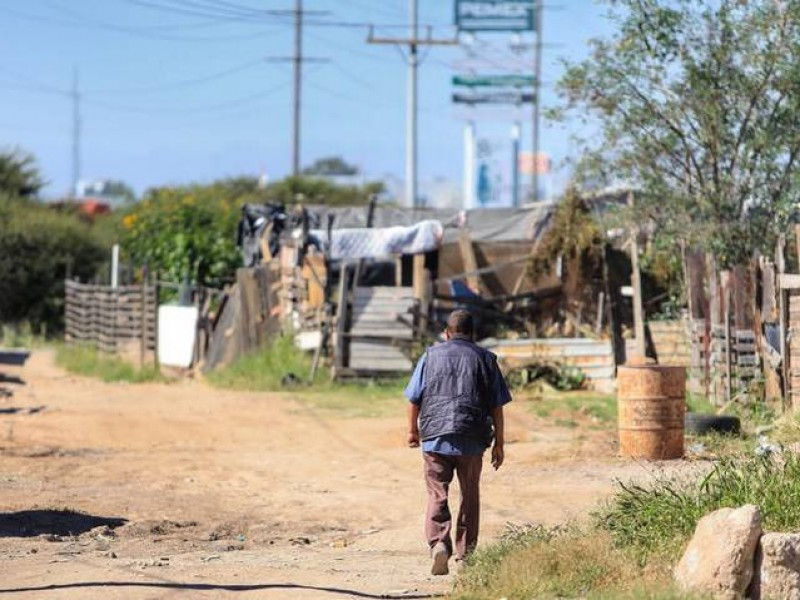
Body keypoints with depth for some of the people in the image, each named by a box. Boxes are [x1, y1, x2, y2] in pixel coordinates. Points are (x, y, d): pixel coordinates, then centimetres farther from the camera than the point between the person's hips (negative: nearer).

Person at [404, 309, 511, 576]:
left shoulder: (431, 355, 7)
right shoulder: (485, 358, 7)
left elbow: (414, 398, 8)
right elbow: (497, 406, 4)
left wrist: (413, 430, 22)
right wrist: (499, 443, 10)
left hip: (435, 436, 0)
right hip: (472, 440, 0)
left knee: (437, 494, 0)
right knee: (470, 496, 12)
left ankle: (438, 544, -21)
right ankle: (465, 554, 15)